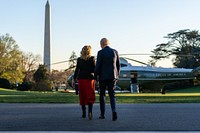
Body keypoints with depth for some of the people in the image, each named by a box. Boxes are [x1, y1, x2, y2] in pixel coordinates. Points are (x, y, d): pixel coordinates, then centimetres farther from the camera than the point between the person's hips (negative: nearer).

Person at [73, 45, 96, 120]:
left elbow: (77, 70, 2)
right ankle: (90, 110, -20)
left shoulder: (79, 59, 3)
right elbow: (95, 69, -3)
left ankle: (83, 112, 13)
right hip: (89, 78, -2)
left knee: (82, 96, 10)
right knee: (90, 96, 0)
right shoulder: (92, 59, -2)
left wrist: (74, 79, 7)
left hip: (81, 78, 2)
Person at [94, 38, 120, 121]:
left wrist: (95, 76, 0)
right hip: (112, 76, 3)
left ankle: (102, 114, 16)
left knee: (102, 95, 11)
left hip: (103, 77, -3)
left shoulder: (100, 52, -8)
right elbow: (118, 65, 8)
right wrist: (117, 75, 17)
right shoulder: (115, 52, 5)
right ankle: (114, 111, -17)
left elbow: (98, 65, -10)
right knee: (112, 95, 6)